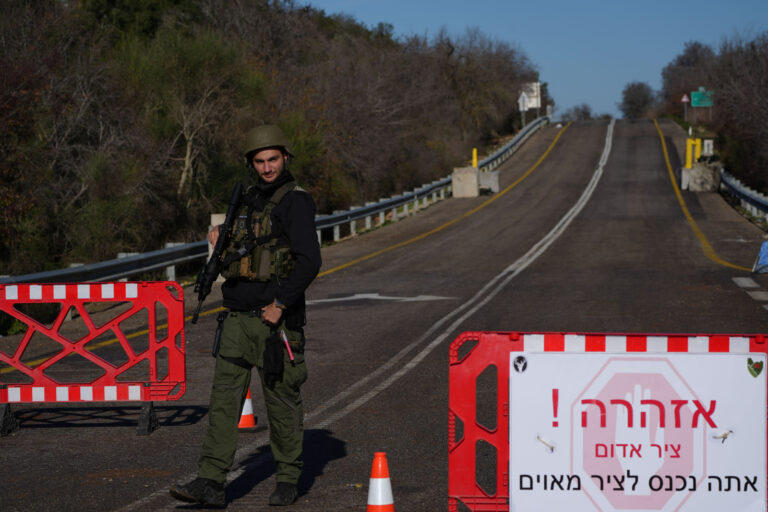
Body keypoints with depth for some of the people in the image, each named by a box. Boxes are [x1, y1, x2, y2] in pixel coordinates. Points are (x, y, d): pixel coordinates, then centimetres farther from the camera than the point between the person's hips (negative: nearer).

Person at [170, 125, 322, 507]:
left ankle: (288, 479, 17)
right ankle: (211, 483, -4)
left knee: (282, 400, 3)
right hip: (237, 318, 7)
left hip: (275, 320, -6)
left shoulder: (296, 202, -8)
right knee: (224, 397, -1)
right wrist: (223, 242, 9)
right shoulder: (249, 200, 16)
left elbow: (309, 261, -17)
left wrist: (280, 304, -20)